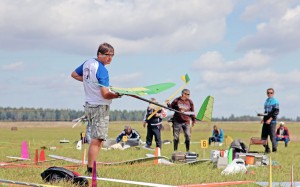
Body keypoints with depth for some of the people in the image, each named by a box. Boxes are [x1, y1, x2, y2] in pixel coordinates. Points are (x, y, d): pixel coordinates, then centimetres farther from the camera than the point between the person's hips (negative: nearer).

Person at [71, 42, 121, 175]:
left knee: (96, 139, 13)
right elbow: (105, 94, -21)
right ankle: (90, 170, -15)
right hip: (100, 107, -9)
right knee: (96, 140, -11)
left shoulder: (88, 63, 9)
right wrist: (117, 95, -33)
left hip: (89, 105, 9)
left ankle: (90, 168, 11)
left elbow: (74, 74, 26)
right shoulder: (101, 70, -16)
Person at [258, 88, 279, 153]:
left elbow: (276, 112, -11)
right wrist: (263, 118, 13)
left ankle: (274, 148, 4)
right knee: (263, 136, 5)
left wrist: (270, 119, -18)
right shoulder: (266, 101, 18)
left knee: (272, 135, -7)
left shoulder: (275, 101, -4)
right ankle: (267, 149, 14)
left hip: (272, 121, -7)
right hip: (265, 122, 7)